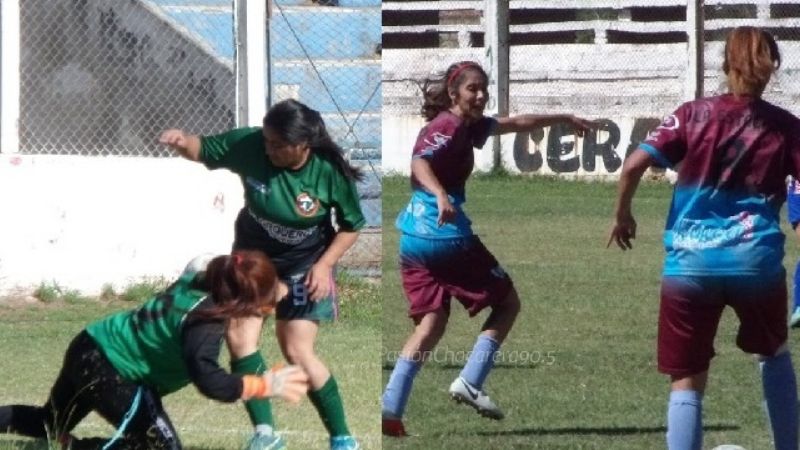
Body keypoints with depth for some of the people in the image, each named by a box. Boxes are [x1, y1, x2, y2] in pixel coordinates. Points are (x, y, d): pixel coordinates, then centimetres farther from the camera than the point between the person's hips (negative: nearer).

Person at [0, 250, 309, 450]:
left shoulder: (200, 280, -7)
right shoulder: (205, 322, -31)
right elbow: (211, 382, -44)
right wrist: (268, 385, -34)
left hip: (92, 348, 9)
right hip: (109, 371, -9)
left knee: (50, 423, 30)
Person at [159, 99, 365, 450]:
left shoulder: (330, 172, -25)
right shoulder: (249, 146, -24)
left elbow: (351, 226, -10)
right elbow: (203, 149, -10)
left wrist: (324, 265, -20)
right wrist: (182, 142, -33)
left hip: (303, 267, -3)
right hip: (252, 258, 3)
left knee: (297, 352, -7)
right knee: (239, 337, -8)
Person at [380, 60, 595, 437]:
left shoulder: (469, 126, 17)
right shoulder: (449, 127, -11)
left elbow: (518, 123, 31)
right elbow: (419, 164, -29)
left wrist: (564, 119, 42)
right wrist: (440, 195, -48)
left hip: (413, 240, 8)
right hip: (447, 233, -8)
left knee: (432, 320, 5)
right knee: (508, 302, 8)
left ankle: (390, 407, -9)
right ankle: (470, 381, -2)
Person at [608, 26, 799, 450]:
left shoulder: (693, 114, 3)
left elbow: (634, 165, -5)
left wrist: (622, 215, 11)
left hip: (690, 263, -1)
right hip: (756, 260, 1)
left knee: (687, 382, 5)